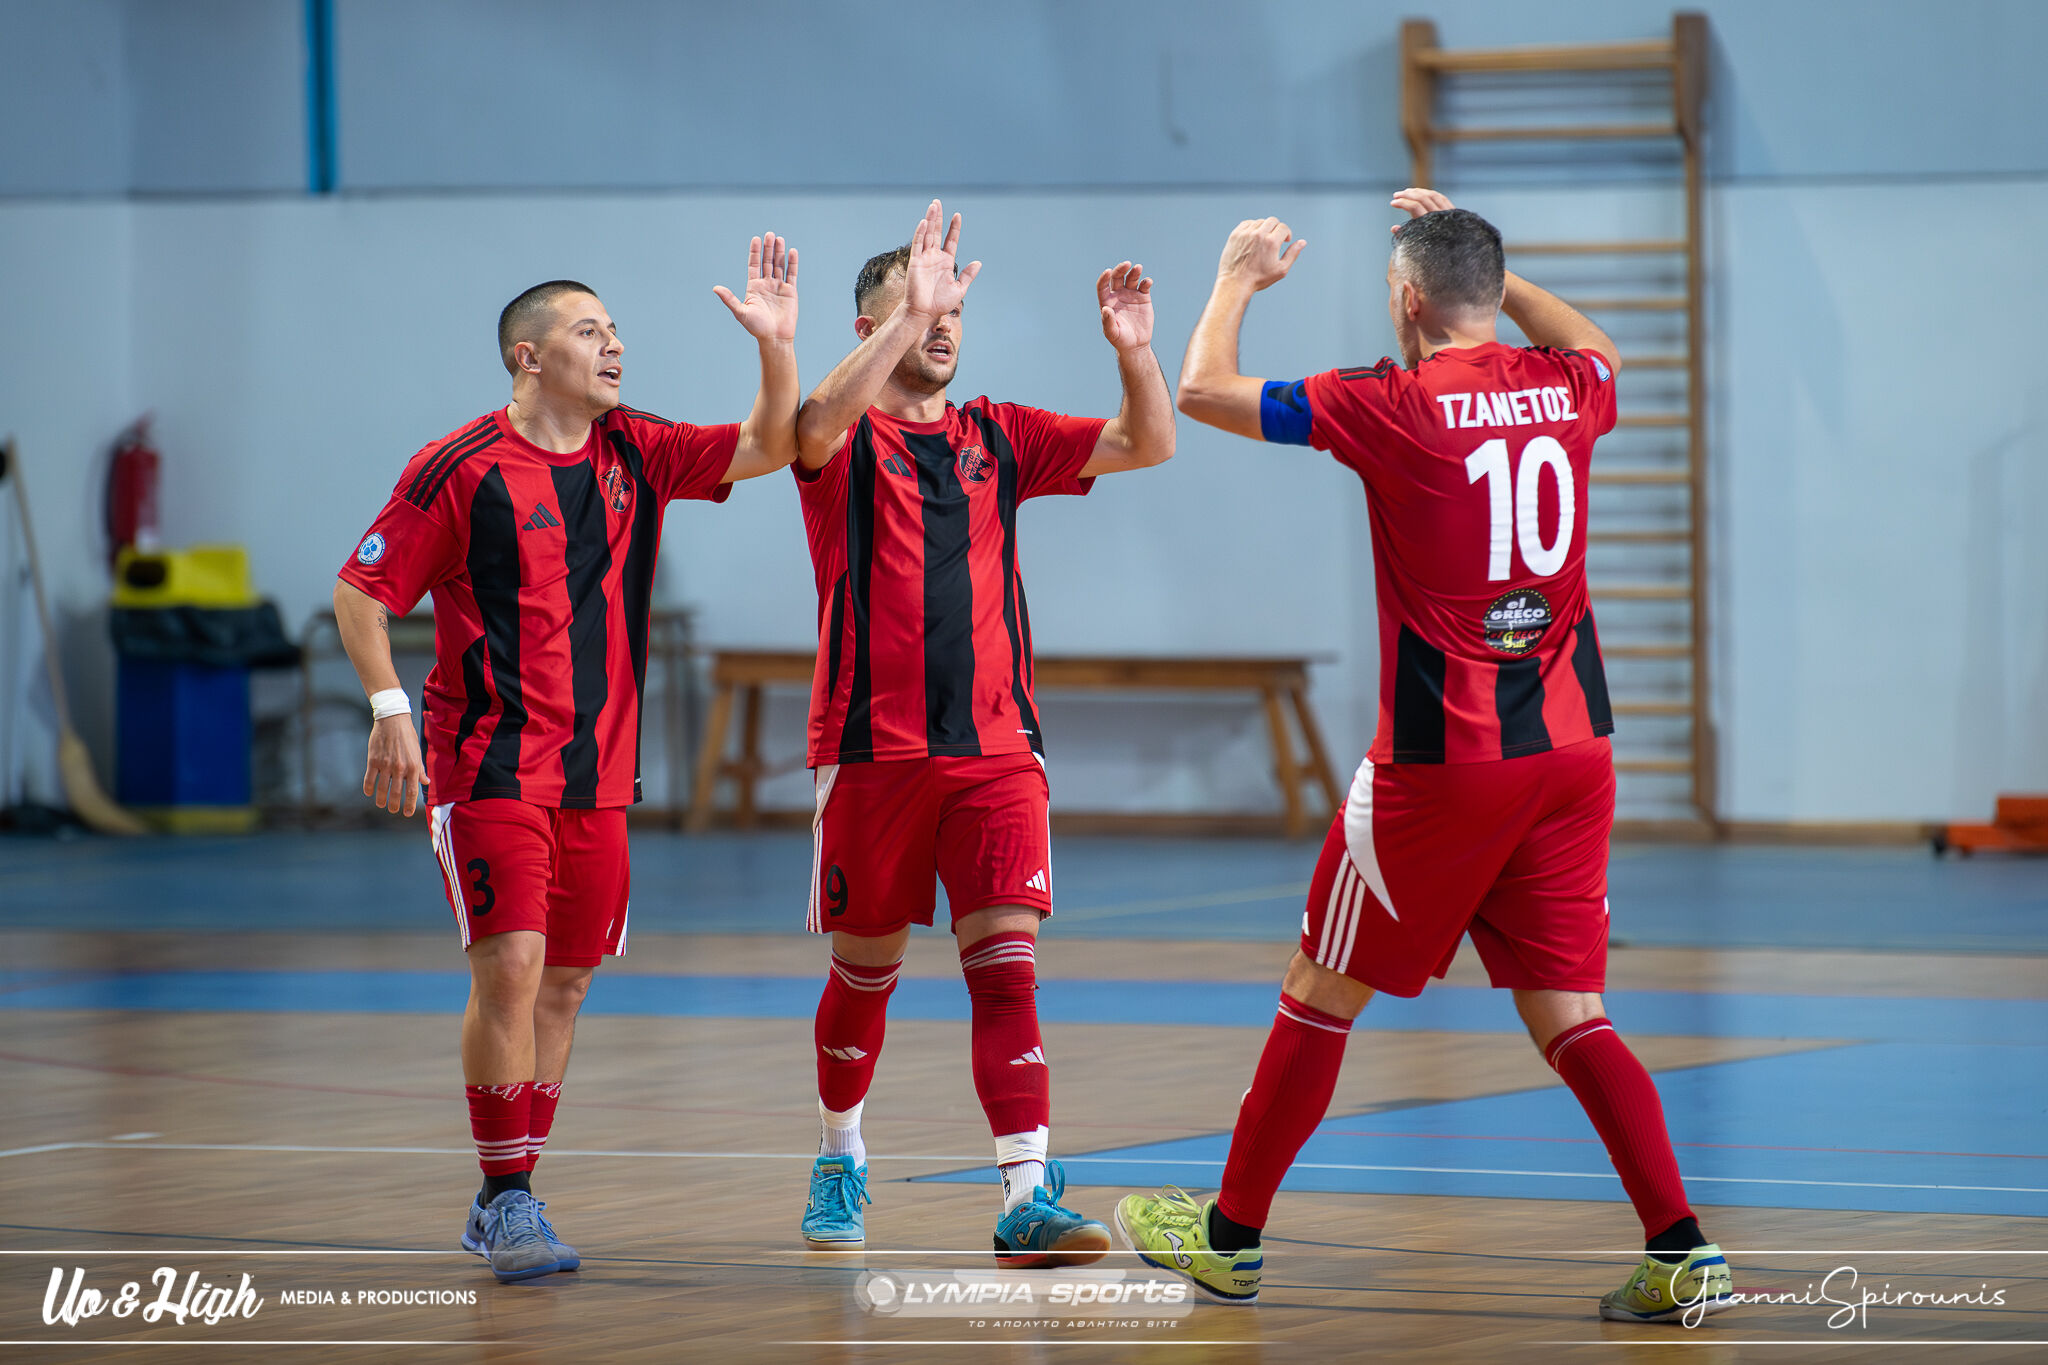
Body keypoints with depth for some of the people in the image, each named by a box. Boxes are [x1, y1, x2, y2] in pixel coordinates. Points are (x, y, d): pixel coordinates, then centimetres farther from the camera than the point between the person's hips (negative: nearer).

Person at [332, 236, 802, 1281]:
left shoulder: (634, 453, 8)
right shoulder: (462, 470, -8)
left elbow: (767, 449, 7)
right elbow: (361, 590, -3)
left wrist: (777, 345, -8)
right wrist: (390, 708, -13)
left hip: (598, 768, 6)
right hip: (490, 766, -6)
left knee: (565, 982, 9)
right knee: (510, 969, -15)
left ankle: (505, 1205, 18)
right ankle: (506, 1202, -8)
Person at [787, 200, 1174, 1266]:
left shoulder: (996, 437, 12)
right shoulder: (848, 441, 0)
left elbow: (1146, 446, 8)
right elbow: (814, 425, -26)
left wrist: (1133, 349, -10)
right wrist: (908, 314, -35)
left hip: (995, 747, 2)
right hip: (873, 747, -2)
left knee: (1006, 966, -9)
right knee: (863, 969, 9)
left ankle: (1027, 1198, -15)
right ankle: (840, 1161, 32)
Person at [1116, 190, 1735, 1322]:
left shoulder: (1396, 406, -10)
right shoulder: (1565, 390, 5)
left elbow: (1203, 390, -2)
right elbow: (1598, 350, 33)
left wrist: (1239, 279, 15)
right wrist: (1476, 257, 35)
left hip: (1442, 761, -5)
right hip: (1572, 751, 5)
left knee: (1321, 996, 9)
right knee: (1568, 1017, 6)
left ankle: (1231, 1238, 20)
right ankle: (1683, 1251, -7)